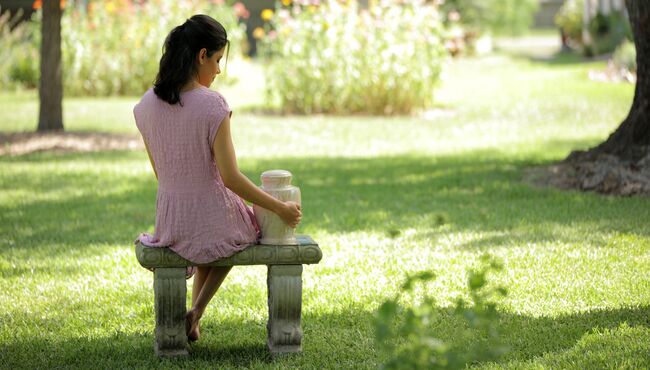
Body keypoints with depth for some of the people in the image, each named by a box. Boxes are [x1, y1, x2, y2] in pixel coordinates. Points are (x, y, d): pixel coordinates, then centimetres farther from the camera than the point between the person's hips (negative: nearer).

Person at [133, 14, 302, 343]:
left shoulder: (146, 106, -3)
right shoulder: (212, 105, -20)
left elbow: (161, 172, 8)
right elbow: (230, 178, -19)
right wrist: (280, 209, -9)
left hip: (170, 225, 5)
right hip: (214, 223, -4)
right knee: (247, 228, 33)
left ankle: (193, 316, 36)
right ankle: (196, 312, 20)